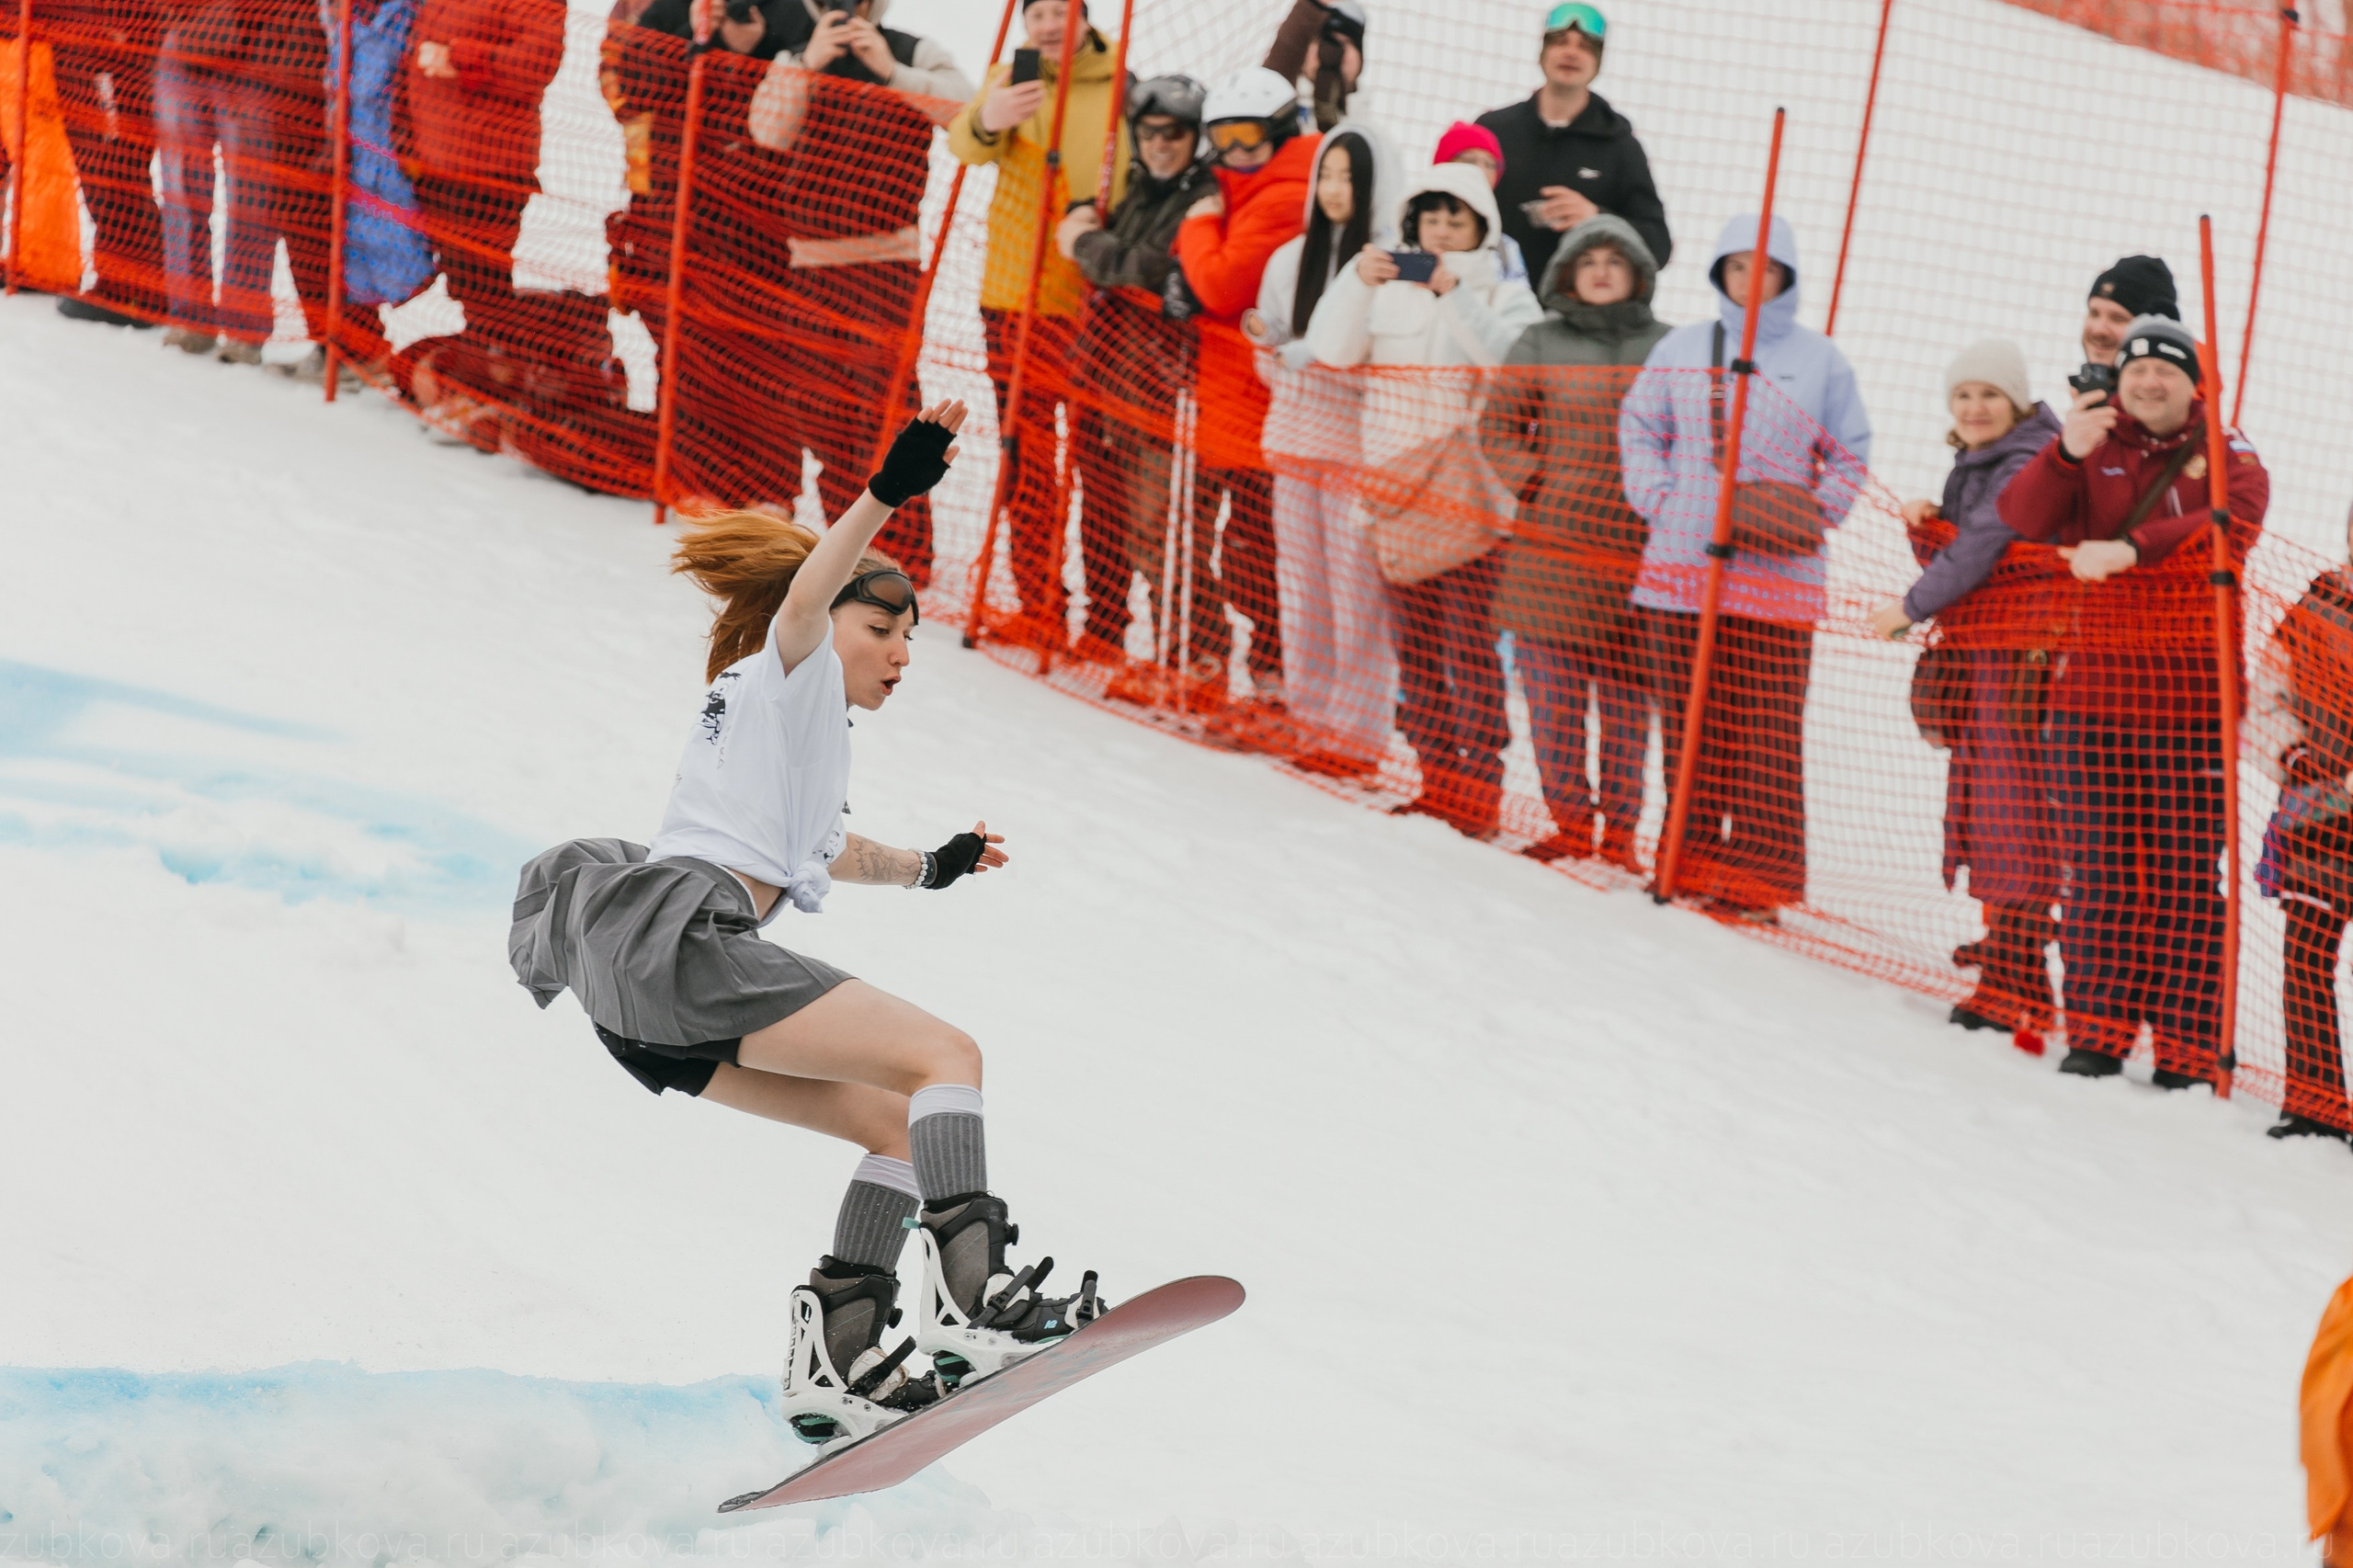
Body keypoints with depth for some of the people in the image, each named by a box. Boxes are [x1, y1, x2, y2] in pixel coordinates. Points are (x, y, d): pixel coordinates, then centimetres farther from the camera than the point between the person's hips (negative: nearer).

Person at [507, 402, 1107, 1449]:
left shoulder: (799, 732, 36)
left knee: (898, 1126, 10)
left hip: (638, 1007, 10)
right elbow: (807, 593, -16)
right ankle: (968, 1300, -33)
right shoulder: (791, 673, 8)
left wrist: (925, 870, 68)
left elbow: (817, 849, 56)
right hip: (681, 938, -10)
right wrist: (888, 492, -29)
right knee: (946, 1058, -13)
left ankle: (834, 1361, -5)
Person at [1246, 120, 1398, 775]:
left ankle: (1357, 730, 3)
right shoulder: (1293, 259, 11)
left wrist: (1313, 355, -19)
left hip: (1361, 450, -6)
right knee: (1302, 591, 8)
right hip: (1296, 448, 6)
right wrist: (1266, 340, -5)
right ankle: (1313, 717, 16)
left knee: (1357, 594, -4)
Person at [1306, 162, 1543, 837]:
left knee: (1470, 648, -10)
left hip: (1469, 497, -5)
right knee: (1416, 648, 9)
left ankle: (1479, 787, -9)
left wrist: (1454, 292, -24)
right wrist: (1357, 281, -16)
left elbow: (1510, 357, -17)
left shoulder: (1503, 294, 3)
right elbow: (1331, 349, -2)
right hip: (1397, 496, 5)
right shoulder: (1388, 289, 12)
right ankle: (1437, 776, 18)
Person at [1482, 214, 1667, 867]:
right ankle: (1569, 819, 10)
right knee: (1555, 691, 1)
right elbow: (1498, 426, 10)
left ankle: (1620, 828, 8)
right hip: (1553, 549, 0)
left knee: (1627, 693, 2)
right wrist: (1534, 479, -4)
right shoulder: (1542, 345, 7)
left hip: (1636, 547, 0)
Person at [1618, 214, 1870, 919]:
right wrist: (1658, 500, 0)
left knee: (1770, 730, -5)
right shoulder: (1681, 350, 8)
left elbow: (1849, 453, 11)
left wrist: (1814, 516, -3)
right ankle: (1695, 855, 15)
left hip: (1778, 577, -2)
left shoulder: (1819, 360, 5)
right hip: (1680, 566, 2)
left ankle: (1764, 872, -3)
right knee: (1690, 723, 6)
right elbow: (1639, 427, 14)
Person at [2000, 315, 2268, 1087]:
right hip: (2094, 683, 2)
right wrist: (2066, 454, -24)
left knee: (2185, 872, -3)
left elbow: (2231, 525, -14)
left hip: (2191, 694, -2)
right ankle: (2097, 1031, 8)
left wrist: (2131, 548, -29)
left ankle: (2187, 1045, 0)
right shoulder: (2091, 449, 12)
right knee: (2099, 865, 2)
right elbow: (2023, 519, -4)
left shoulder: (2229, 460, 8)